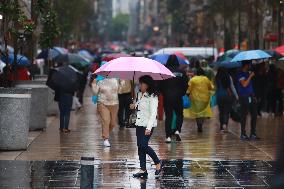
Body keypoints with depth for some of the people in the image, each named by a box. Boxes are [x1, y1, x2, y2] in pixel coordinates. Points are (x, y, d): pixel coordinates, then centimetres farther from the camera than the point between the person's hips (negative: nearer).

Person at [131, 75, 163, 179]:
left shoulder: (152, 97, -14)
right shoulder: (139, 95, 10)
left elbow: (153, 113, -19)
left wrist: (148, 128, -26)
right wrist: (134, 106, 5)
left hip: (148, 124, -8)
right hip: (139, 123, 8)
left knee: (143, 145, -15)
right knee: (140, 146, 6)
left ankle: (158, 162, 6)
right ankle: (143, 170, 11)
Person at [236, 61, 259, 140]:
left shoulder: (248, 73, 16)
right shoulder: (240, 75, -8)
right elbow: (244, 84, -21)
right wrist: (250, 76, -16)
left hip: (251, 96, 8)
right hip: (244, 97, -8)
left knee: (254, 115, 5)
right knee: (244, 115, -3)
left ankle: (253, 133, 11)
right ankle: (243, 134, 3)